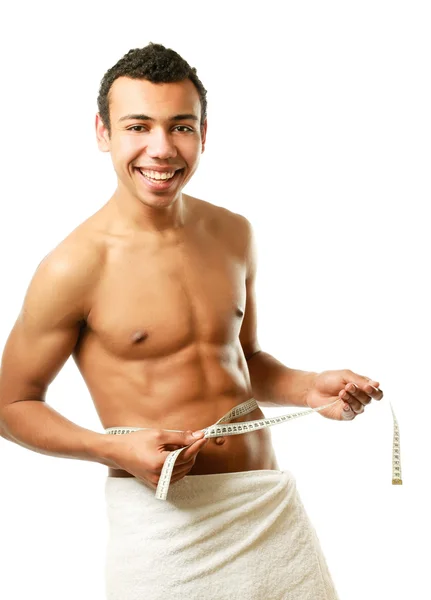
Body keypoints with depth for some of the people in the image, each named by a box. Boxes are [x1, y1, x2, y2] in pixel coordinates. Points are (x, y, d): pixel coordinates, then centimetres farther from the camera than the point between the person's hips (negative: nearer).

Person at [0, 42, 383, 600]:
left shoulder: (233, 234, 5)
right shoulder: (75, 267, -13)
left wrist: (310, 387, 1)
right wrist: (115, 448, -17)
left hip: (272, 500, 5)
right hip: (160, 515, -5)